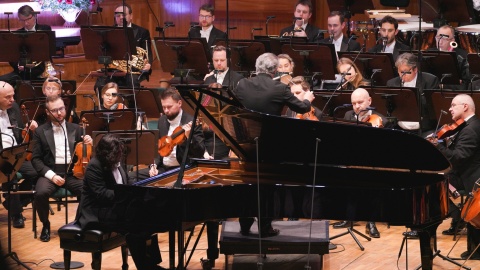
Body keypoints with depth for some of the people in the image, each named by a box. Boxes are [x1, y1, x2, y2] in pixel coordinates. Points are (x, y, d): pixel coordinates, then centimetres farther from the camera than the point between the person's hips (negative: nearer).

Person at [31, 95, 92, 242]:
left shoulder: (76, 129, 12)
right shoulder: (40, 131, 6)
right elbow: (36, 159, 1)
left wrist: (88, 144, -11)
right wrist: (51, 175, -13)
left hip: (73, 172, 1)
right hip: (50, 172, -1)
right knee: (41, 193, -33)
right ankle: (46, 225, -5)